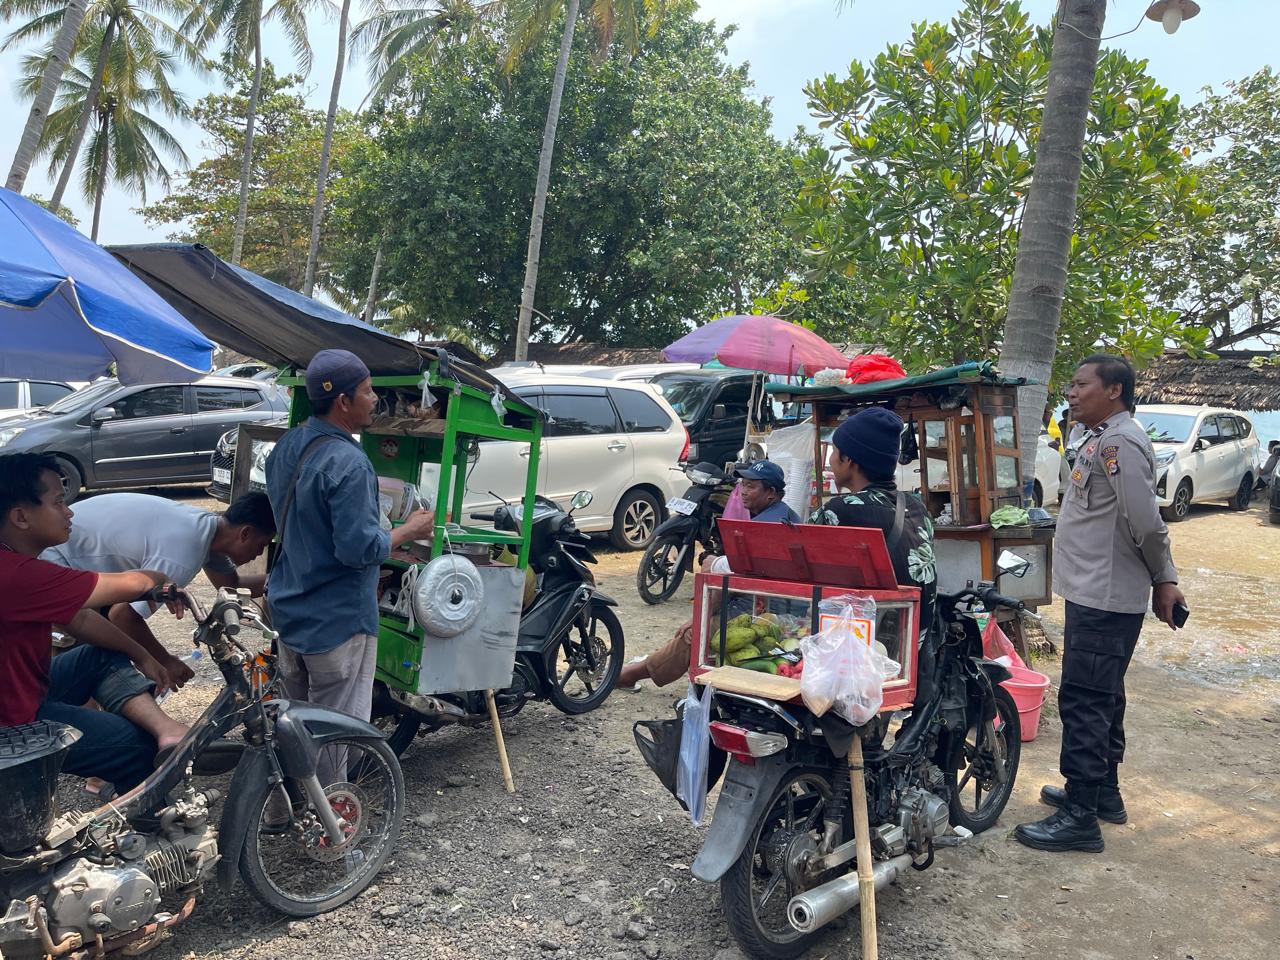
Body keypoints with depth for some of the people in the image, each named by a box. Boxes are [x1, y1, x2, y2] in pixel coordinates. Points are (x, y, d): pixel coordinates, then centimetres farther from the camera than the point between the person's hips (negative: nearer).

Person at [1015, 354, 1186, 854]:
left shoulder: (1118, 442, -19)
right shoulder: (1104, 438, 15)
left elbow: (1145, 523, -22)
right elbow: (1143, 524, 19)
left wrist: (1163, 580, -9)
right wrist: (1163, 579, 16)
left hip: (1104, 600, -11)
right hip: (1096, 594, 11)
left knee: (1084, 702, -6)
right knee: (1102, 699, 20)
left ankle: (1080, 817, 2)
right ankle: (1103, 792, 33)